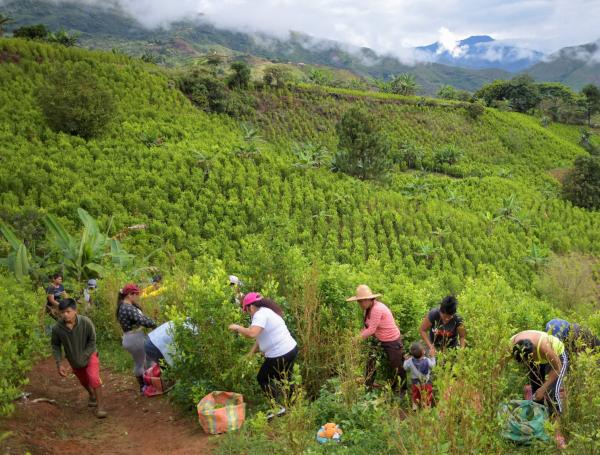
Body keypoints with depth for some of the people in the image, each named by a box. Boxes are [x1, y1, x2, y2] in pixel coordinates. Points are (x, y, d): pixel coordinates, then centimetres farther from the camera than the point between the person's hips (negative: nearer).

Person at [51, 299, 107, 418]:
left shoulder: (86, 322, -28)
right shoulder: (57, 328, -24)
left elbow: (92, 340, -15)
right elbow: (56, 346, -9)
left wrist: (84, 356, -20)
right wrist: (59, 364, -14)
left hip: (89, 355, -3)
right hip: (74, 359, 3)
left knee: (94, 378, -21)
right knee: (84, 381, 22)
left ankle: (99, 406, -8)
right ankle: (92, 395, 54)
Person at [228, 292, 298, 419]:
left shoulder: (260, 314, -16)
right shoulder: (267, 311, 14)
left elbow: (252, 333, -32)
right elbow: (261, 337, 16)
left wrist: (237, 327, -15)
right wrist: (250, 354, 13)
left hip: (279, 355, -9)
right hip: (291, 349, 9)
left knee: (263, 379, 11)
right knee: (285, 379, 25)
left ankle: (278, 407, 9)